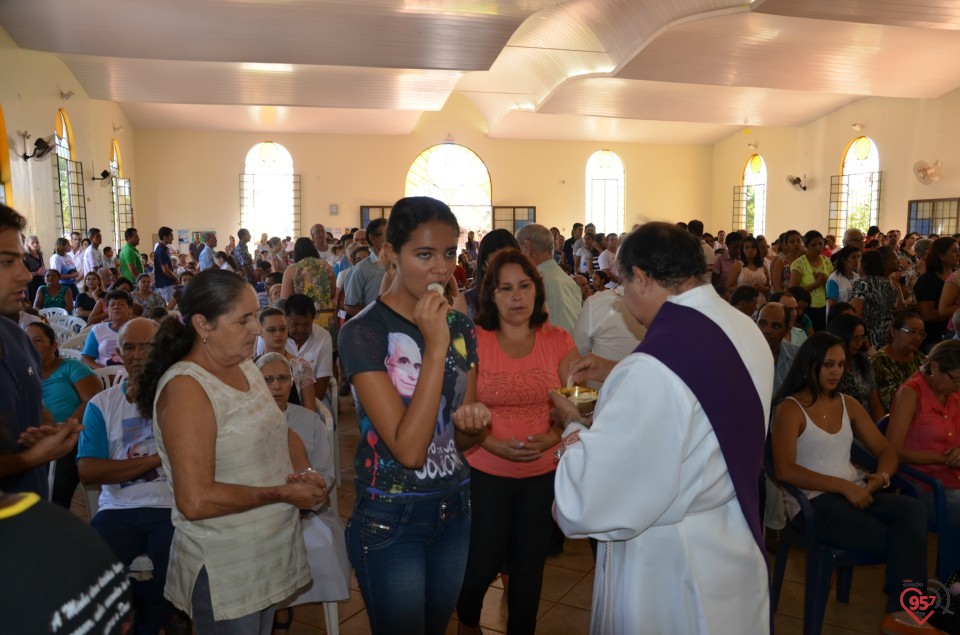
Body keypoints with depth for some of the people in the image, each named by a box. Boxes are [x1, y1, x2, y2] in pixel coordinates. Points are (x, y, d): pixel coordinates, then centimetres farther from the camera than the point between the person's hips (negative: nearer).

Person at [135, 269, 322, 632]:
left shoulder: (244, 366, 3)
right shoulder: (186, 387, -21)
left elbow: (281, 432, 13)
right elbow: (195, 501, -27)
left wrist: (306, 471, -7)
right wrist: (283, 493, -20)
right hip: (224, 572, -7)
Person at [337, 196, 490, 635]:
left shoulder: (460, 326, 1)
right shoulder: (364, 332, -18)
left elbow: (462, 440, 9)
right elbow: (408, 449, -25)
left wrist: (472, 422, -15)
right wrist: (435, 347, -27)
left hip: (454, 509, 6)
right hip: (390, 520, -6)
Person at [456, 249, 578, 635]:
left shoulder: (558, 342, -3)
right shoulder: (474, 341, -9)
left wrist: (551, 438, -18)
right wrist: (494, 444, -19)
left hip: (543, 474, 2)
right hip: (485, 473, -1)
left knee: (529, 567, 15)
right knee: (483, 563, 12)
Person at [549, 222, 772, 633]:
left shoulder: (655, 364, -32)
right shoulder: (747, 331, -6)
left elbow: (590, 499, -27)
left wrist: (572, 426, -9)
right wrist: (618, 375, 12)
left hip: (671, 575, -8)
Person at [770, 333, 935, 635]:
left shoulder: (848, 404, 14)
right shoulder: (789, 409, -7)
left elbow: (886, 451, 15)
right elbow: (784, 470, -18)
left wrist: (881, 477, -8)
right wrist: (844, 486, -21)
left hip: (856, 492, 6)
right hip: (814, 502, -6)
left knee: (914, 511, -25)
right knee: (904, 542, -23)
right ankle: (904, 606, -4)